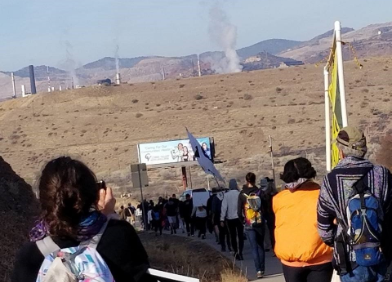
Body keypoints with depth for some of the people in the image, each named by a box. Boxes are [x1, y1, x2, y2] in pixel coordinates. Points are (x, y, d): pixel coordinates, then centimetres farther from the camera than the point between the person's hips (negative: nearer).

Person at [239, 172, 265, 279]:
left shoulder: (242, 194, -4)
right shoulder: (259, 192, -2)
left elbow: (239, 211, -2)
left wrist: (243, 220, 13)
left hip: (249, 225, -1)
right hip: (260, 223, 1)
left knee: (254, 248, 0)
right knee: (261, 246, 14)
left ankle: (258, 270, -11)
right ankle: (262, 269, 15)